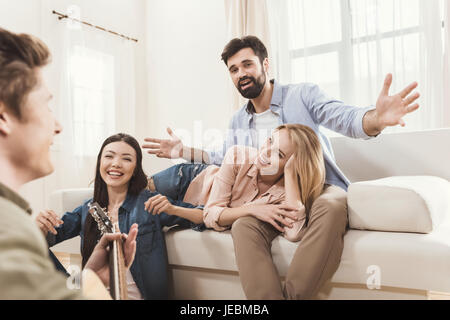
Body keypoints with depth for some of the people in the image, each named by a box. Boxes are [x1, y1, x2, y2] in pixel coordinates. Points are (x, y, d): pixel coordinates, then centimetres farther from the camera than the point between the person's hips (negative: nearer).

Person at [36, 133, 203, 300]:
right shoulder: (88, 209, 7)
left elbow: (206, 215, -11)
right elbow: (51, 236, 10)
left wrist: (172, 209, -29)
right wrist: (42, 226, -13)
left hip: (136, 296, -4)